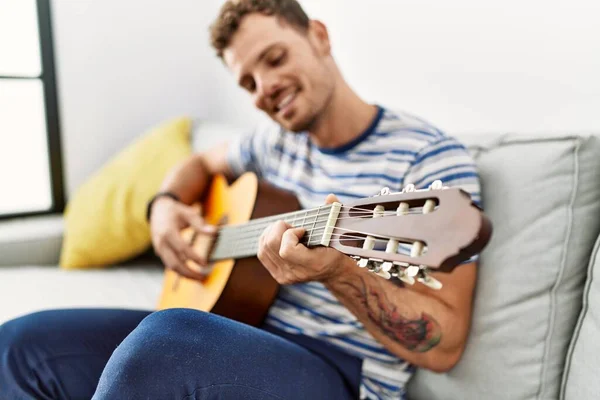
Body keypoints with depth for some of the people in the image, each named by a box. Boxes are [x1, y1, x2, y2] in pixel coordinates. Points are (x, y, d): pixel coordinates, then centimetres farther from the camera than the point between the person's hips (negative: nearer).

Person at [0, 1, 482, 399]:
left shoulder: (432, 159, -10)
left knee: (168, 340, -37)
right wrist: (166, 205, 7)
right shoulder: (277, 141, 10)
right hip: (244, 334, 6)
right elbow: (201, 163, 30)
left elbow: (443, 346, -14)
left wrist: (339, 273, -32)